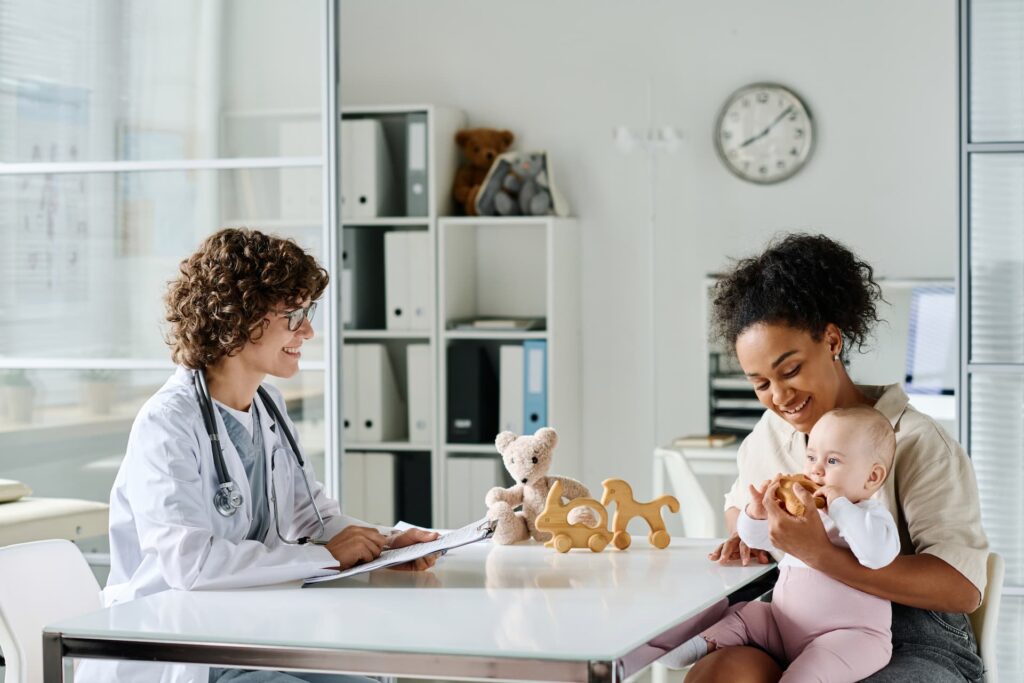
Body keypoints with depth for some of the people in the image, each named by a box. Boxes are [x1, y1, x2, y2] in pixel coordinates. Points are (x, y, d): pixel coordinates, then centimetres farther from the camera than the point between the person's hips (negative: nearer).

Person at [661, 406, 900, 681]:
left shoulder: (871, 515, -9)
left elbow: (878, 554, -33)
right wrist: (757, 512, -2)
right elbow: (756, 538, 22)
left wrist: (840, 506, -25)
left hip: (850, 635, -8)